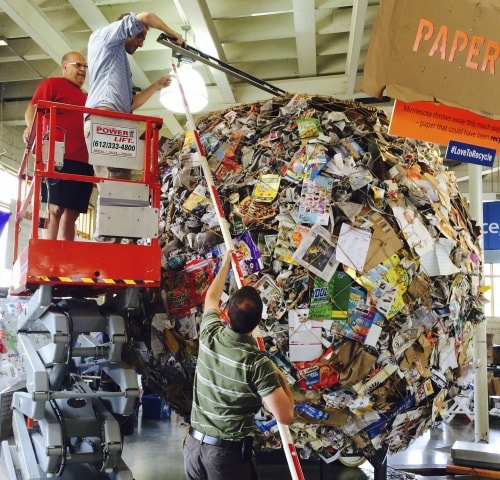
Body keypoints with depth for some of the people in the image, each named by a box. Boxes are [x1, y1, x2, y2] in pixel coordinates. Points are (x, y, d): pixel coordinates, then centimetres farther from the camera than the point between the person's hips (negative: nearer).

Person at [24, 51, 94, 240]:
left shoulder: (85, 98, 27)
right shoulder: (52, 84, 7)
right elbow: (32, 109, -7)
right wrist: (31, 126, -28)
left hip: (84, 161, 7)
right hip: (60, 157, -7)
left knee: (71, 213, 4)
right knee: (56, 208, -11)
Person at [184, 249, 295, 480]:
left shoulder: (209, 335, -7)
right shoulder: (258, 363, -21)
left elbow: (211, 298, 15)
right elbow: (285, 416, -18)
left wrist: (225, 264, 30)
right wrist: (282, 379, -1)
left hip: (193, 445, 5)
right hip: (229, 452, -5)